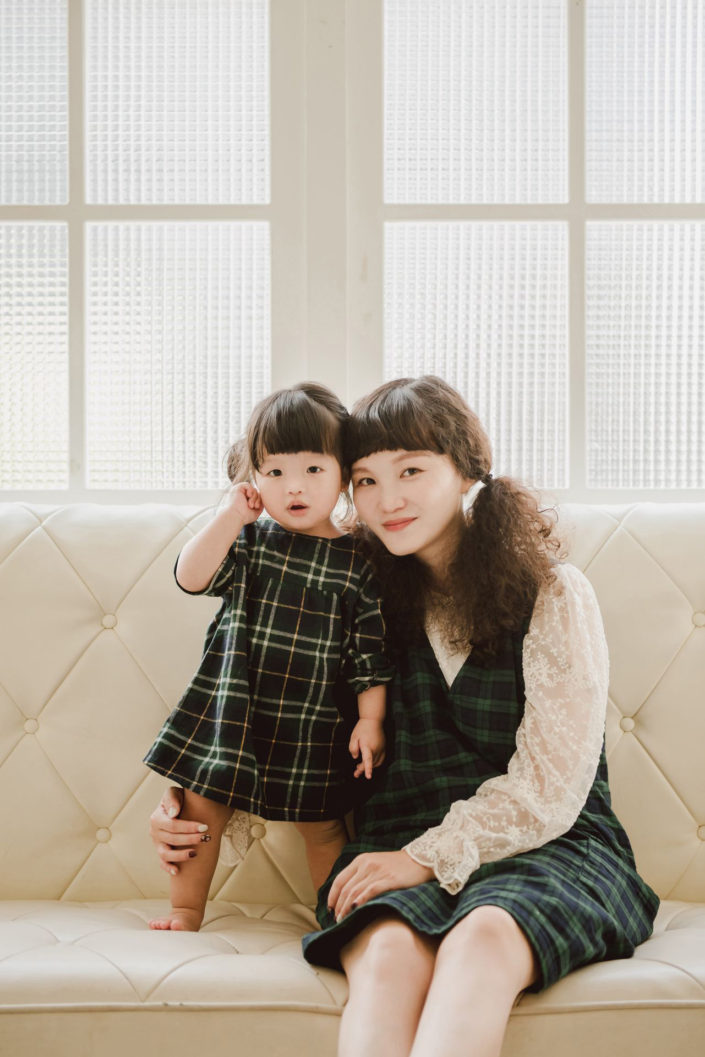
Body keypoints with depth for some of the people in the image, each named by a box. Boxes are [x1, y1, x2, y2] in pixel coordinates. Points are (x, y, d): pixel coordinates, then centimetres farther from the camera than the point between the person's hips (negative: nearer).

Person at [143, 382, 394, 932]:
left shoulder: (358, 561, -5)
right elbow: (191, 578, -12)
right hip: (231, 706, 2)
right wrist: (231, 514, -16)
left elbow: (372, 654, -4)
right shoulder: (248, 539, 1)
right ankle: (186, 909, 27)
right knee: (201, 807, 8)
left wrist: (371, 721, -8)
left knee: (323, 825, 9)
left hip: (312, 721, -2)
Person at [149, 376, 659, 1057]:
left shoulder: (554, 596, 1)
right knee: (387, 955, -33)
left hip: (547, 848, -2)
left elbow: (547, 788, -4)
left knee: (484, 939, -37)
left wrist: (428, 857, -12)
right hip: (400, 849, 2)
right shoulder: (368, 599, 12)